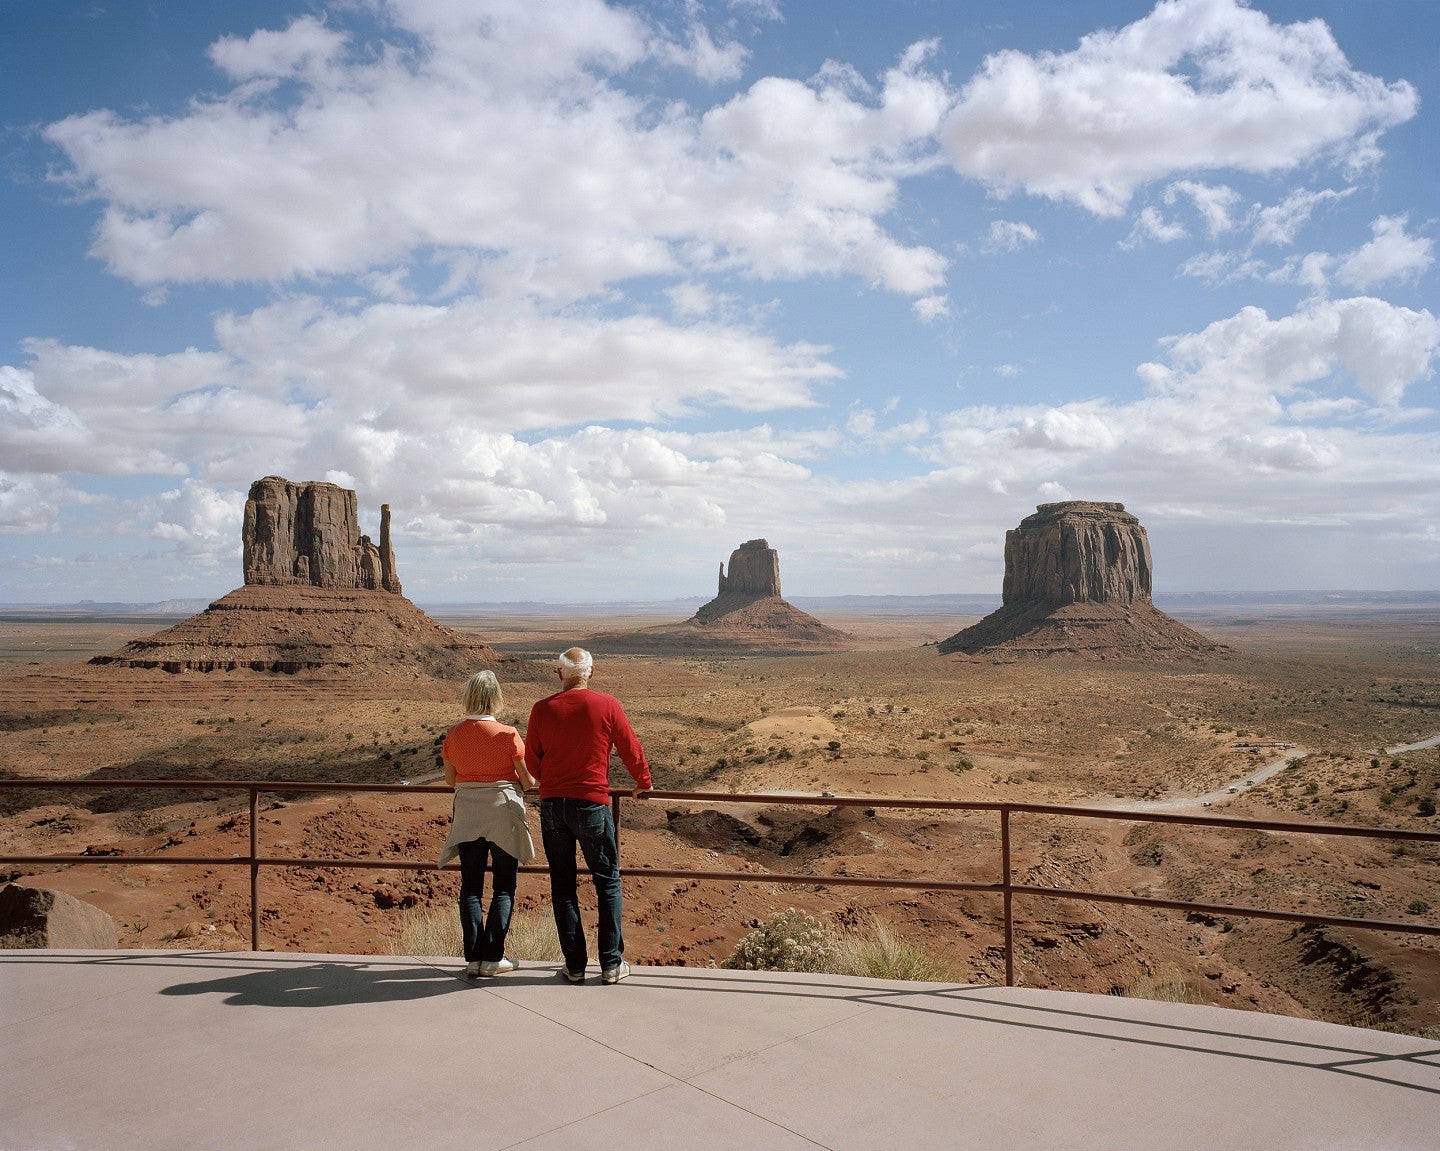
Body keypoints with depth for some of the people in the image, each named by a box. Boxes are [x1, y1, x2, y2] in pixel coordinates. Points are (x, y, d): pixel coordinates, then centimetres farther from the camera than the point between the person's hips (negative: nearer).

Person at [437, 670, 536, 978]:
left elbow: (450, 779, 8)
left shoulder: (453, 735, -2)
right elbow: (527, 780, -8)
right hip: (503, 813, -3)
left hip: (467, 814, 3)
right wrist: (528, 781, 15)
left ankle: (473, 957, 12)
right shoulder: (507, 735, -14)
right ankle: (493, 957, 7)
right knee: (504, 886, 8)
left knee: (471, 886, 11)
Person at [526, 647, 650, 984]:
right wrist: (643, 783, 20)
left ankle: (574, 965, 15)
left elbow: (531, 759, 9)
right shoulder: (607, 705, -6)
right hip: (592, 804, -2)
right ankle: (611, 964, 10)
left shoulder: (542, 709, 0)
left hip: (551, 804, 2)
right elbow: (631, 749, 2)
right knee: (608, 882, 10)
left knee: (562, 885, 11)